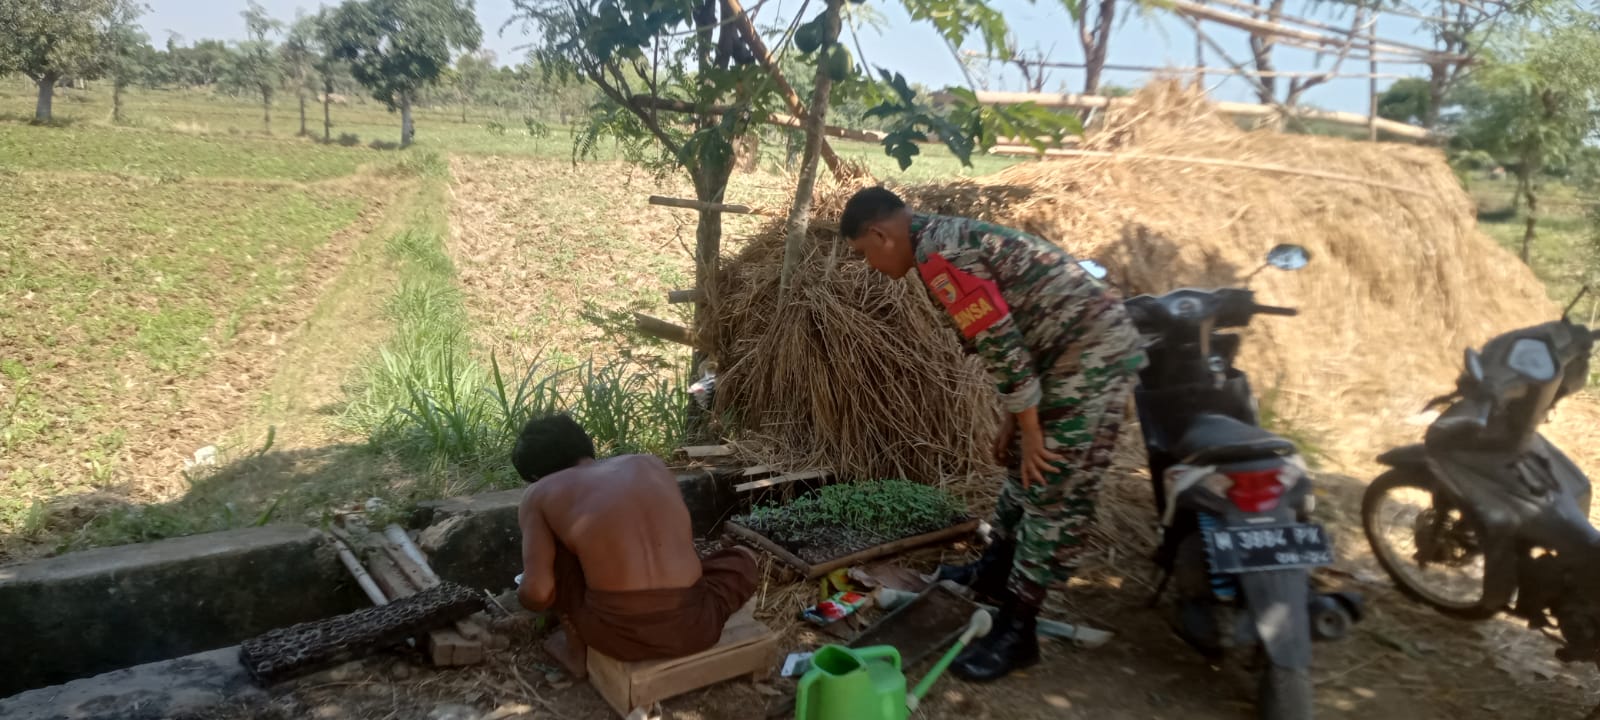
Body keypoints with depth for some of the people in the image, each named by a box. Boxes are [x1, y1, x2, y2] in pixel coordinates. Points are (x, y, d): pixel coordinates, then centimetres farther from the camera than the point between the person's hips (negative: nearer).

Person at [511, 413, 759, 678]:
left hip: (616, 633, -2)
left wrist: (523, 595, 23)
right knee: (743, 559, 33)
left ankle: (577, 648, 26)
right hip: (692, 628, 2)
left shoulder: (540, 493, 8)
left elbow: (537, 592, -2)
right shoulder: (651, 463, 17)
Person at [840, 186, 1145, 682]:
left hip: (1091, 353, -11)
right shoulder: (951, 239, 16)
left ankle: (1016, 632, 3)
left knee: (1056, 493, -5)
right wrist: (1014, 423, 21)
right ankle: (995, 573, 37)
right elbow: (1011, 332, 20)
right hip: (1083, 348, 11)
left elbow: (1000, 344, -19)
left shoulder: (938, 254, -16)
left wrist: (1030, 432, -11)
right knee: (1026, 471, 21)